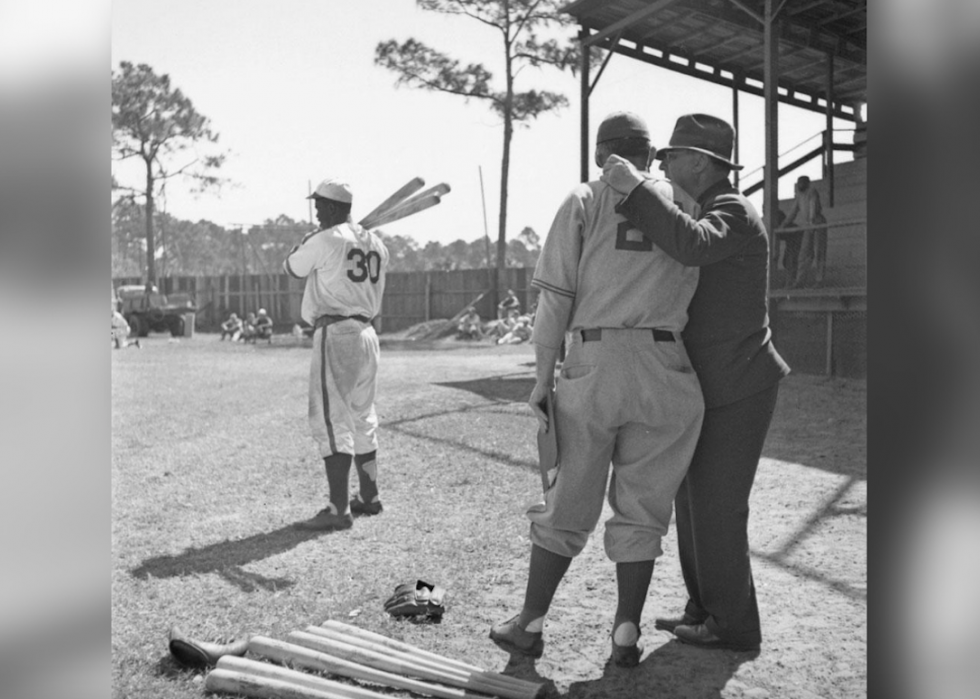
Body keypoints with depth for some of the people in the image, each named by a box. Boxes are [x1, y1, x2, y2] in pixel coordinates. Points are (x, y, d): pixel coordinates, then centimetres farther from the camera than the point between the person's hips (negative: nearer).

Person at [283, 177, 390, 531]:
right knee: (362, 418, 17)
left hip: (336, 334, -8)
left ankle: (338, 509, -8)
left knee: (331, 420, -7)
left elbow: (292, 267, 5)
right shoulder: (376, 243, 11)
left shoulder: (325, 240, -10)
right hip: (367, 333, 8)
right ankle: (369, 496, 25)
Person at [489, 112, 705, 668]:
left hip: (593, 366, -1)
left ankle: (531, 624, 20)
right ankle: (627, 634, 17)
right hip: (665, 371, 2)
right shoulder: (685, 203, 11)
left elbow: (555, 297, -3)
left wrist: (543, 377, 1)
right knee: (642, 508, 12)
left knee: (567, 506, 10)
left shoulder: (584, 201, 4)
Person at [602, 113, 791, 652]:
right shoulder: (704, 219, 17)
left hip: (738, 389, -10)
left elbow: (691, 246, -38)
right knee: (695, 500, 14)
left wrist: (635, 188, -32)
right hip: (714, 386, 10)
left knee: (716, 507, -2)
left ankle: (734, 625, 13)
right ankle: (706, 608, 27)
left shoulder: (733, 212, -16)